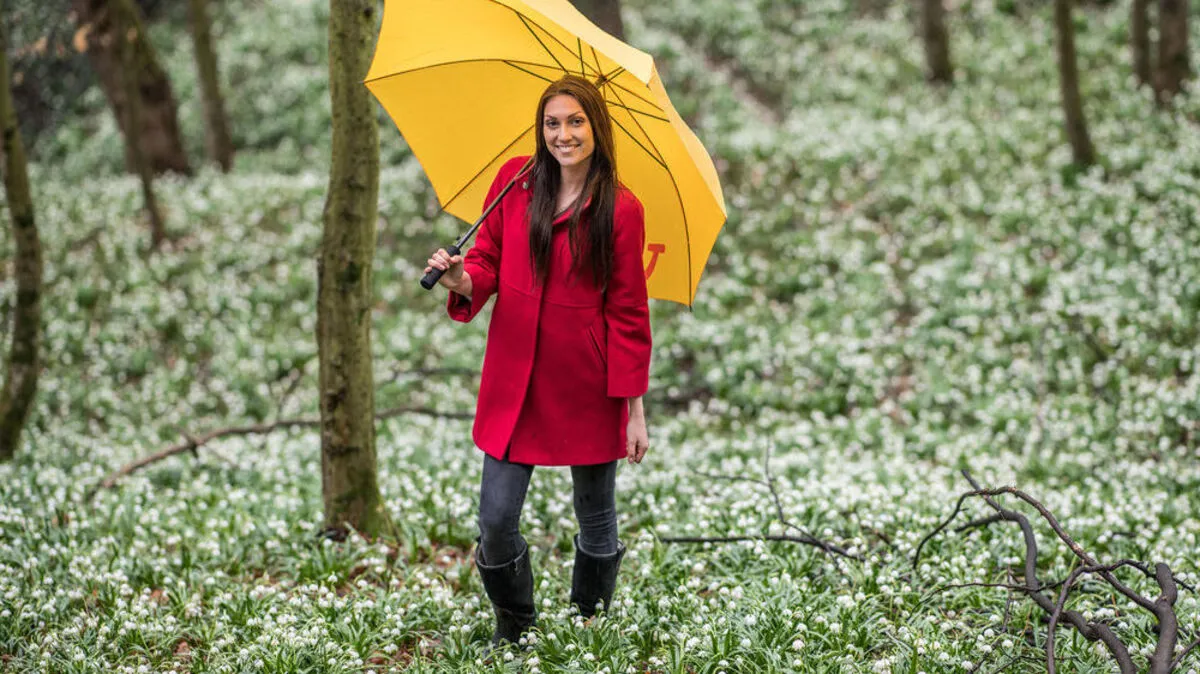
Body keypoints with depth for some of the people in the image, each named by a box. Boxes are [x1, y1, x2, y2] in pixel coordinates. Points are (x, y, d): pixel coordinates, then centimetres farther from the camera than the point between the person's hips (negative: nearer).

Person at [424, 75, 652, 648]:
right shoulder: (515, 181, 2)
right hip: (515, 382, 2)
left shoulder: (621, 209, -6)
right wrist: (464, 281, -17)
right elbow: (489, 259, 8)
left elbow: (627, 313, -4)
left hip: (587, 390, -2)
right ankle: (513, 630, 25)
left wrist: (635, 408, -5)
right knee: (496, 522, -1)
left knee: (596, 522, 12)